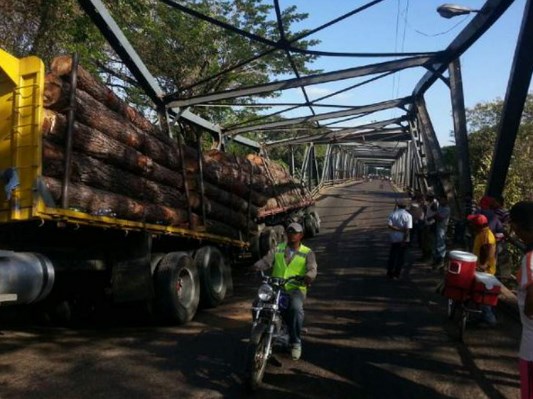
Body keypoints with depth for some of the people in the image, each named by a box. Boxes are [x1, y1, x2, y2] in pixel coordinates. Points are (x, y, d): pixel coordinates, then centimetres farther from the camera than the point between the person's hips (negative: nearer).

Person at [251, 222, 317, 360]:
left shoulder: (307, 253, 7)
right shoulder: (277, 249, 13)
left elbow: (312, 269, -9)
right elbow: (266, 260, -2)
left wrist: (308, 276, -33)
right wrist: (256, 266, -24)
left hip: (296, 289, -3)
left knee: (296, 308, -33)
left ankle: (295, 343, -13)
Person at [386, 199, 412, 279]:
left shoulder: (393, 214, -4)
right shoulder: (408, 215, -9)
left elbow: (389, 225, -17)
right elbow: (407, 229, -16)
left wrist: (398, 229, -13)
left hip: (394, 238, 1)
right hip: (403, 239, -1)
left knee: (392, 255, 12)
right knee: (401, 256, 10)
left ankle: (390, 273, 14)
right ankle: (397, 273, 14)